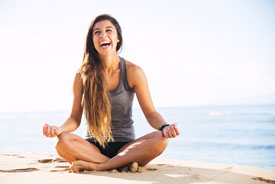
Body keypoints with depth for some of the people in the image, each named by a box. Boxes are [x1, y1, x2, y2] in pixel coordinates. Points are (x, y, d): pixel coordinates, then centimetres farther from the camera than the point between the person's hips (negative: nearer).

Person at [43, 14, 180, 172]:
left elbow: (150, 113, -2)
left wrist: (164, 127, -24)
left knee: (160, 140, -30)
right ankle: (124, 164, -26)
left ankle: (96, 166, -28)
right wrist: (59, 129, -20)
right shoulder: (83, 75, -1)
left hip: (126, 145, 0)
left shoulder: (133, 72, -2)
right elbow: (75, 118, 3)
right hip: (94, 146, 0)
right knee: (63, 142, -31)